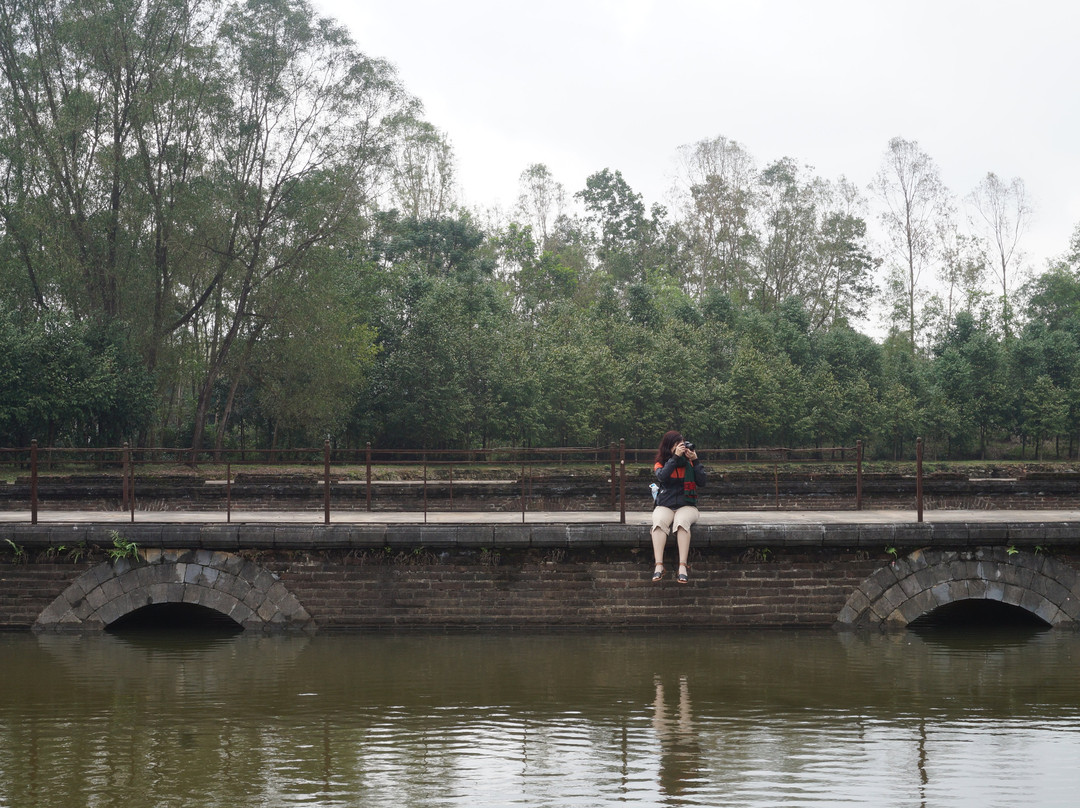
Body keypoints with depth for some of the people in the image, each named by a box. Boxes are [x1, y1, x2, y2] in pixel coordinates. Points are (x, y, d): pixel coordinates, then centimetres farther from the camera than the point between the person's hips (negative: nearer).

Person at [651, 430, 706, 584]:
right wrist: (675, 457, -16)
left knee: (681, 521, -36)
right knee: (659, 522, -35)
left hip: (687, 506, 0)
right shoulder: (661, 463, 9)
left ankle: (682, 567, -46)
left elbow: (701, 482, -1)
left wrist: (695, 460, -7)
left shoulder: (689, 463, 10)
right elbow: (662, 476, -14)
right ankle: (659, 565, -44)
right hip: (665, 506, 0)